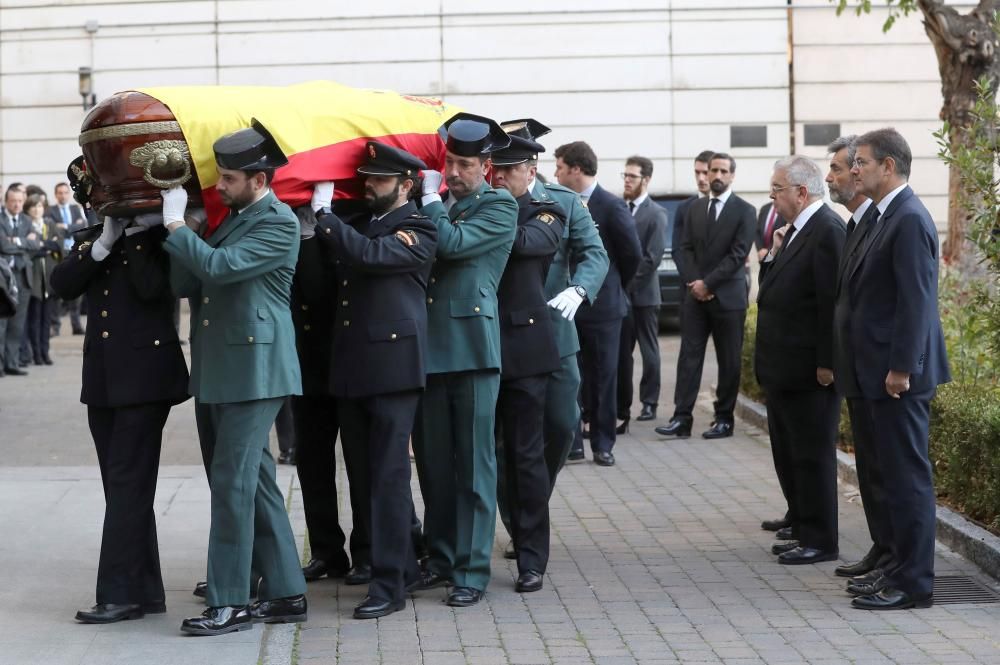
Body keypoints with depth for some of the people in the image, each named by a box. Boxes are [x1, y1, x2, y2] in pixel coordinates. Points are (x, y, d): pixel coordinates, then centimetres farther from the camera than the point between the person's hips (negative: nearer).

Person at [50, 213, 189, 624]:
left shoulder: (159, 239, -1)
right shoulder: (91, 240, 13)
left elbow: (153, 288, -19)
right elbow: (62, 285, -3)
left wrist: (136, 234, -11)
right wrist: (105, 242, -10)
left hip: (145, 377, -6)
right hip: (102, 377, 6)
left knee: (128, 483, -8)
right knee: (122, 487, 9)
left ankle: (120, 594, -5)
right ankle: (145, 591, 15)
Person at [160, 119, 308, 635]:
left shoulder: (278, 224, -10)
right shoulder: (232, 220, 18)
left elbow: (219, 267, -22)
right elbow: (184, 285, 17)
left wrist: (175, 225, -12)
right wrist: (177, 231, 4)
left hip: (253, 371, -9)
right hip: (216, 373, 9)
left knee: (233, 484, -8)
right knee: (254, 482, 12)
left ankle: (230, 603, -2)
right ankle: (285, 592, 19)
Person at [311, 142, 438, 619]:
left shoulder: (417, 230, -3)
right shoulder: (357, 225, 20)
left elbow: (369, 254, -19)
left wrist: (323, 213, -11)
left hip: (393, 368, -7)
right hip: (351, 370, 7)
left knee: (388, 477, -7)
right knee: (364, 476, 10)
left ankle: (389, 584, -3)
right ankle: (404, 564, 23)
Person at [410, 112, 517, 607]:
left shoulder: (499, 207, -2)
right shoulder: (436, 205, 17)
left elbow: (452, 243, -16)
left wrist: (431, 198, -3)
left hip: (471, 350, -6)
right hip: (428, 348, 6)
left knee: (473, 467, -2)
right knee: (433, 463, 11)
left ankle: (472, 570, 3)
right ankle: (440, 559, 22)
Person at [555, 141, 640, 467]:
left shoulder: (611, 205, -10)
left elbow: (632, 254, -5)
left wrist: (614, 286, 5)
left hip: (601, 305, -4)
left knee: (603, 377, 5)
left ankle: (602, 444, 13)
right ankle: (571, 441, 12)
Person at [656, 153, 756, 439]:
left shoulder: (744, 211, -2)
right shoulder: (696, 208, 12)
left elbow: (738, 254, -9)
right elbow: (686, 248, 9)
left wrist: (708, 283, -13)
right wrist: (693, 282, -6)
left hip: (727, 296, -4)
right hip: (696, 294, 4)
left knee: (728, 361, 2)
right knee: (689, 356, -1)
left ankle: (724, 419, 9)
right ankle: (682, 418, -2)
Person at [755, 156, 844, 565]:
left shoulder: (828, 230, -17)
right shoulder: (797, 229, 13)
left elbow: (832, 301, -21)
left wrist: (827, 363, -22)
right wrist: (774, 255, 1)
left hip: (809, 370, -10)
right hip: (783, 369, 10)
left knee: (813, 456, -1)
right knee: (788, 455, 16)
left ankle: (820, 542, 8)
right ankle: (803, 530, 27)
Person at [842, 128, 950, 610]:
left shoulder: (909, 221, -16)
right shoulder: (881, 217, 14)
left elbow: (916, 300, -21)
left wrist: (900, 368, -21)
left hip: (899, 374, -10)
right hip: (879, 371, 10)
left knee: (907, 475, -4)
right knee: (894, 474, 14)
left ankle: (913, 585, 2)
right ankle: (901, 570, 23)